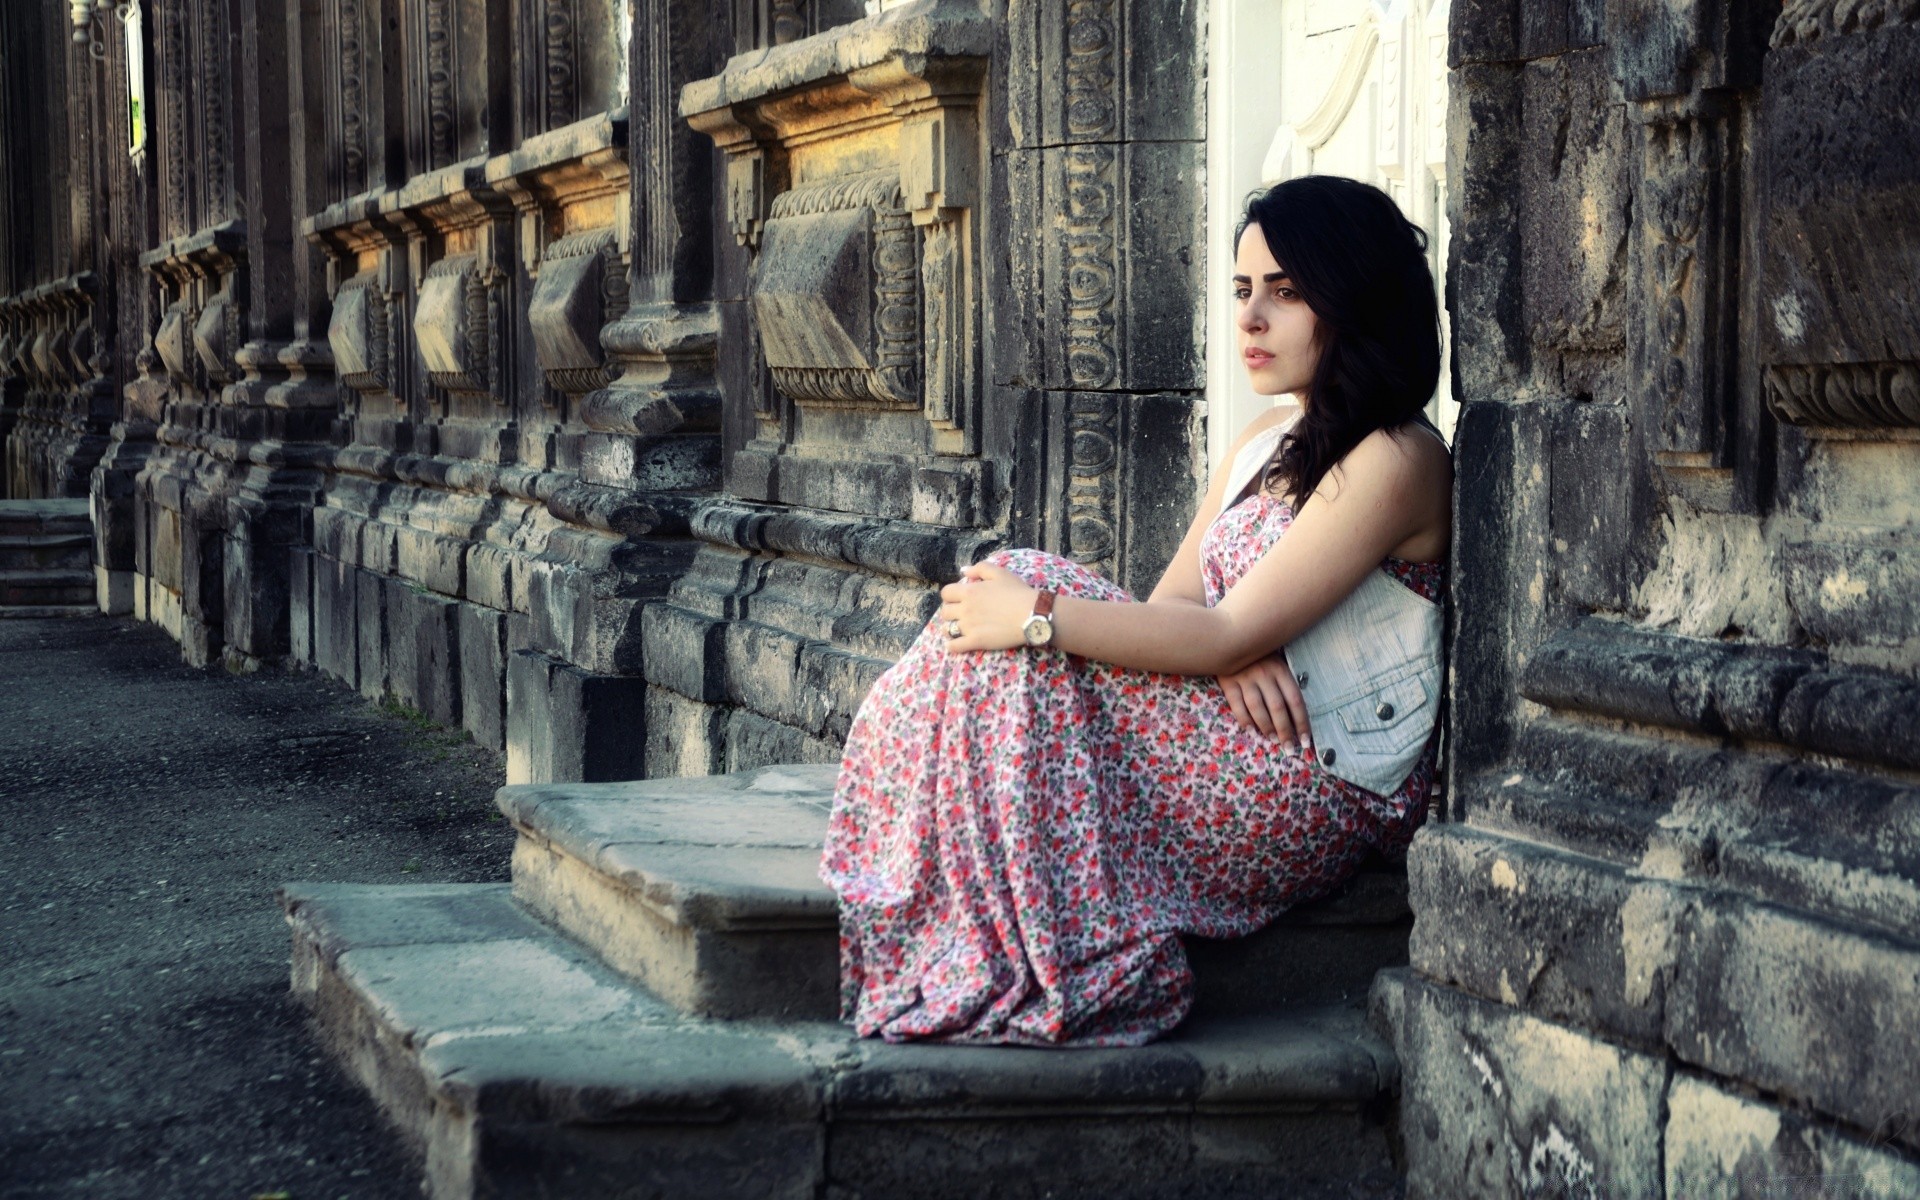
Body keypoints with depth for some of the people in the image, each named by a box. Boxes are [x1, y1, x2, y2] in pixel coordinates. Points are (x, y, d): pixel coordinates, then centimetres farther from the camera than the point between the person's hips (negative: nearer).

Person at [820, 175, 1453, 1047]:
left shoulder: (1394, 461, -13)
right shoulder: (1266, 445, 17)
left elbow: (1228, 635, -20)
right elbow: (1172, 602, 9)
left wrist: (1035, 615, -19)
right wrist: (1237, 655, -15)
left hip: (1321, 791, -9)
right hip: (1250, 761, 9)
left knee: (1009, 666, -17)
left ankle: (1006, 971, -11)